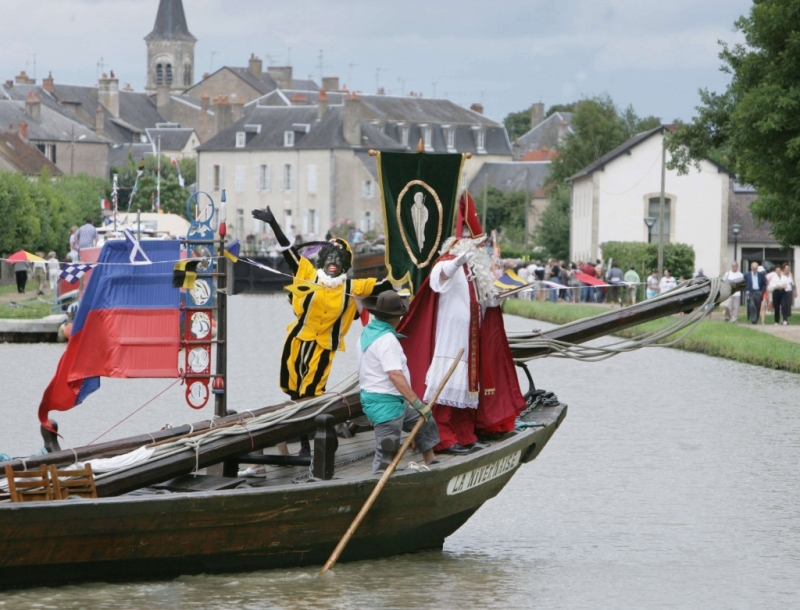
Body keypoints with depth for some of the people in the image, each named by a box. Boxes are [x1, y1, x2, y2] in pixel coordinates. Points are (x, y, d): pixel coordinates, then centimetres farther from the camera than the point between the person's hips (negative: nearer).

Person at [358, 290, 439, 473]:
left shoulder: (367, 333, 9)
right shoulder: (387, 339, -21)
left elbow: (365, 371, 17)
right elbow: (395, 376, -29)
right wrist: (418, 404, -26)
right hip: (386, 403, -10)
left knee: (424, 422, 24)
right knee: (386, 455, -6)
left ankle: (431, 463, 34)